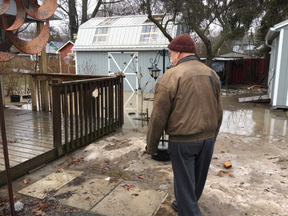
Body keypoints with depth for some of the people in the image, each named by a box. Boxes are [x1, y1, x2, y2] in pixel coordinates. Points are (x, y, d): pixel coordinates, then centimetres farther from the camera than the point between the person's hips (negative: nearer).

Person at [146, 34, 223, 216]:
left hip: (183, 140, -6)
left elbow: (158, 117, -13)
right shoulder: (212, 74, 5)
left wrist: (151, 146, -2)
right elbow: (218, 112, 11)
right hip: (207, 139, 7)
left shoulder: (171, 76, -14)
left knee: (185, 184, 8)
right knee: (197, 180, 23)